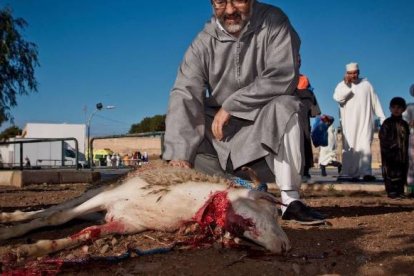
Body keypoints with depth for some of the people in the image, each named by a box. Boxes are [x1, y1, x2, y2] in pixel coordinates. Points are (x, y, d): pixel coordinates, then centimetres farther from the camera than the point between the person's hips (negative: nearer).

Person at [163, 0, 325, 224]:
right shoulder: (204, 42, -9)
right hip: (220, 125, 3)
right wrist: (179, 154, -32)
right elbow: (184, 95, -19)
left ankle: (290, 201, -25)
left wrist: (230, 106, -23)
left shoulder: (273, 22, -13)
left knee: (286, 107, -32)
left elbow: (283, 77, -24)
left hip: (265, 121, -2)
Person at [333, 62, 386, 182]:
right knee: (350, 148, -3)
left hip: (365, 122, 0)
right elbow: (337, 98, -13)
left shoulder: (366, 84, 10)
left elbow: (375, 102, 12)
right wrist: (347, 84, -18)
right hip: (349, 124, 0)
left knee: (365, 146, -11)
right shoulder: (342, 85, 6)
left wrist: (382, 118, 10)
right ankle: (353, 174, 0)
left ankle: (366, 172, -17)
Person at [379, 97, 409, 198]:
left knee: (402, 172, 9)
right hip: (390, 153, -5)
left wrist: (406, 153, 9)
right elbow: (382, 137, -8)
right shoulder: (387, 123, -4)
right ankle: (391, 191, 2)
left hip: (402, 153, 5)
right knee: (390, 173, -4)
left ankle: (400, 191, 17)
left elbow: (407, 139, 15)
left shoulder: (404, 124, 11)